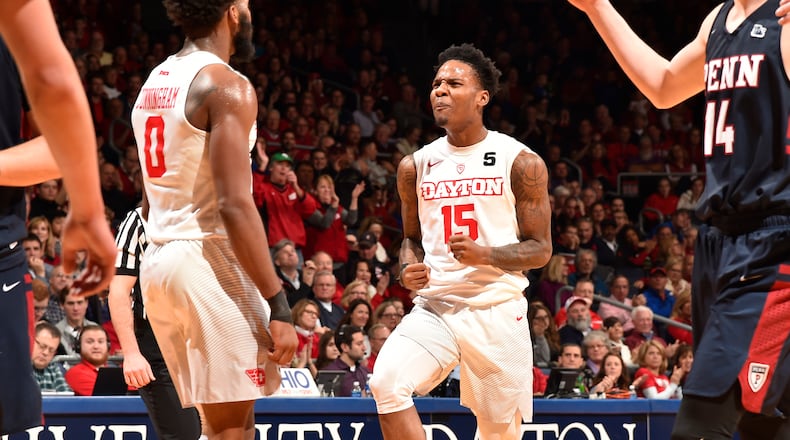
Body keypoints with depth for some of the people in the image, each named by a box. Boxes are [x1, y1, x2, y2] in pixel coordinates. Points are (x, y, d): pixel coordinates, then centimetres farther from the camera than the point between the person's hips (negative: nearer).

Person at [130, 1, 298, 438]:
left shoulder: (155, 82, 16)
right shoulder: (227, 85, -11)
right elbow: (235, 205, -19)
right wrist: (278, 305, -19)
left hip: (158, 257, 9)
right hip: (208, 257, -9)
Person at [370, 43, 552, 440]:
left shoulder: (520, 163, -1)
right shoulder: (415, 166, 9)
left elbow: (540, 250, -1)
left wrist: (485, 254, -20)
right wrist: (408, 269, -2)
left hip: (497, 310, -2)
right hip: (435, 307, 2)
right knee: (387, 382, -26)